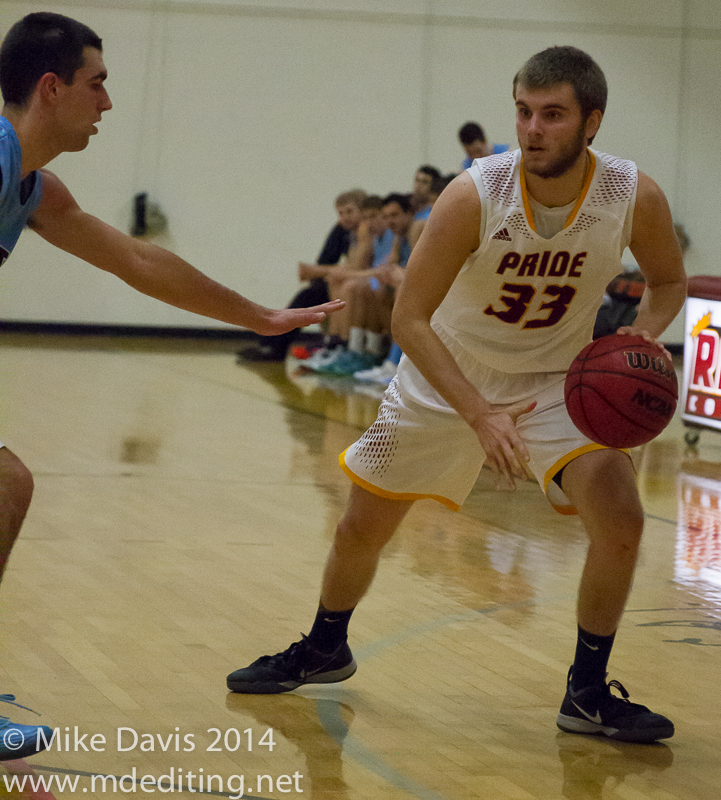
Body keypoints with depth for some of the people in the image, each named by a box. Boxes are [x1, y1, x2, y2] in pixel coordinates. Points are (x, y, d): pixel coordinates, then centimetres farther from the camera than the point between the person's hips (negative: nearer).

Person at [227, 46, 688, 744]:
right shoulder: (475, 195, -28)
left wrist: (645, 334, -22)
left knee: (619, 517, -20)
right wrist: (478, 414, -33)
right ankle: (323, 649, 37)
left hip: (558, 381, 1)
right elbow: (409, 318, -24)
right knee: (363, 525, 7)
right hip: (447, 374, -1)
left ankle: (588, 693, -1)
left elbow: (668, 281, 1)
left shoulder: (636, 198, -21)